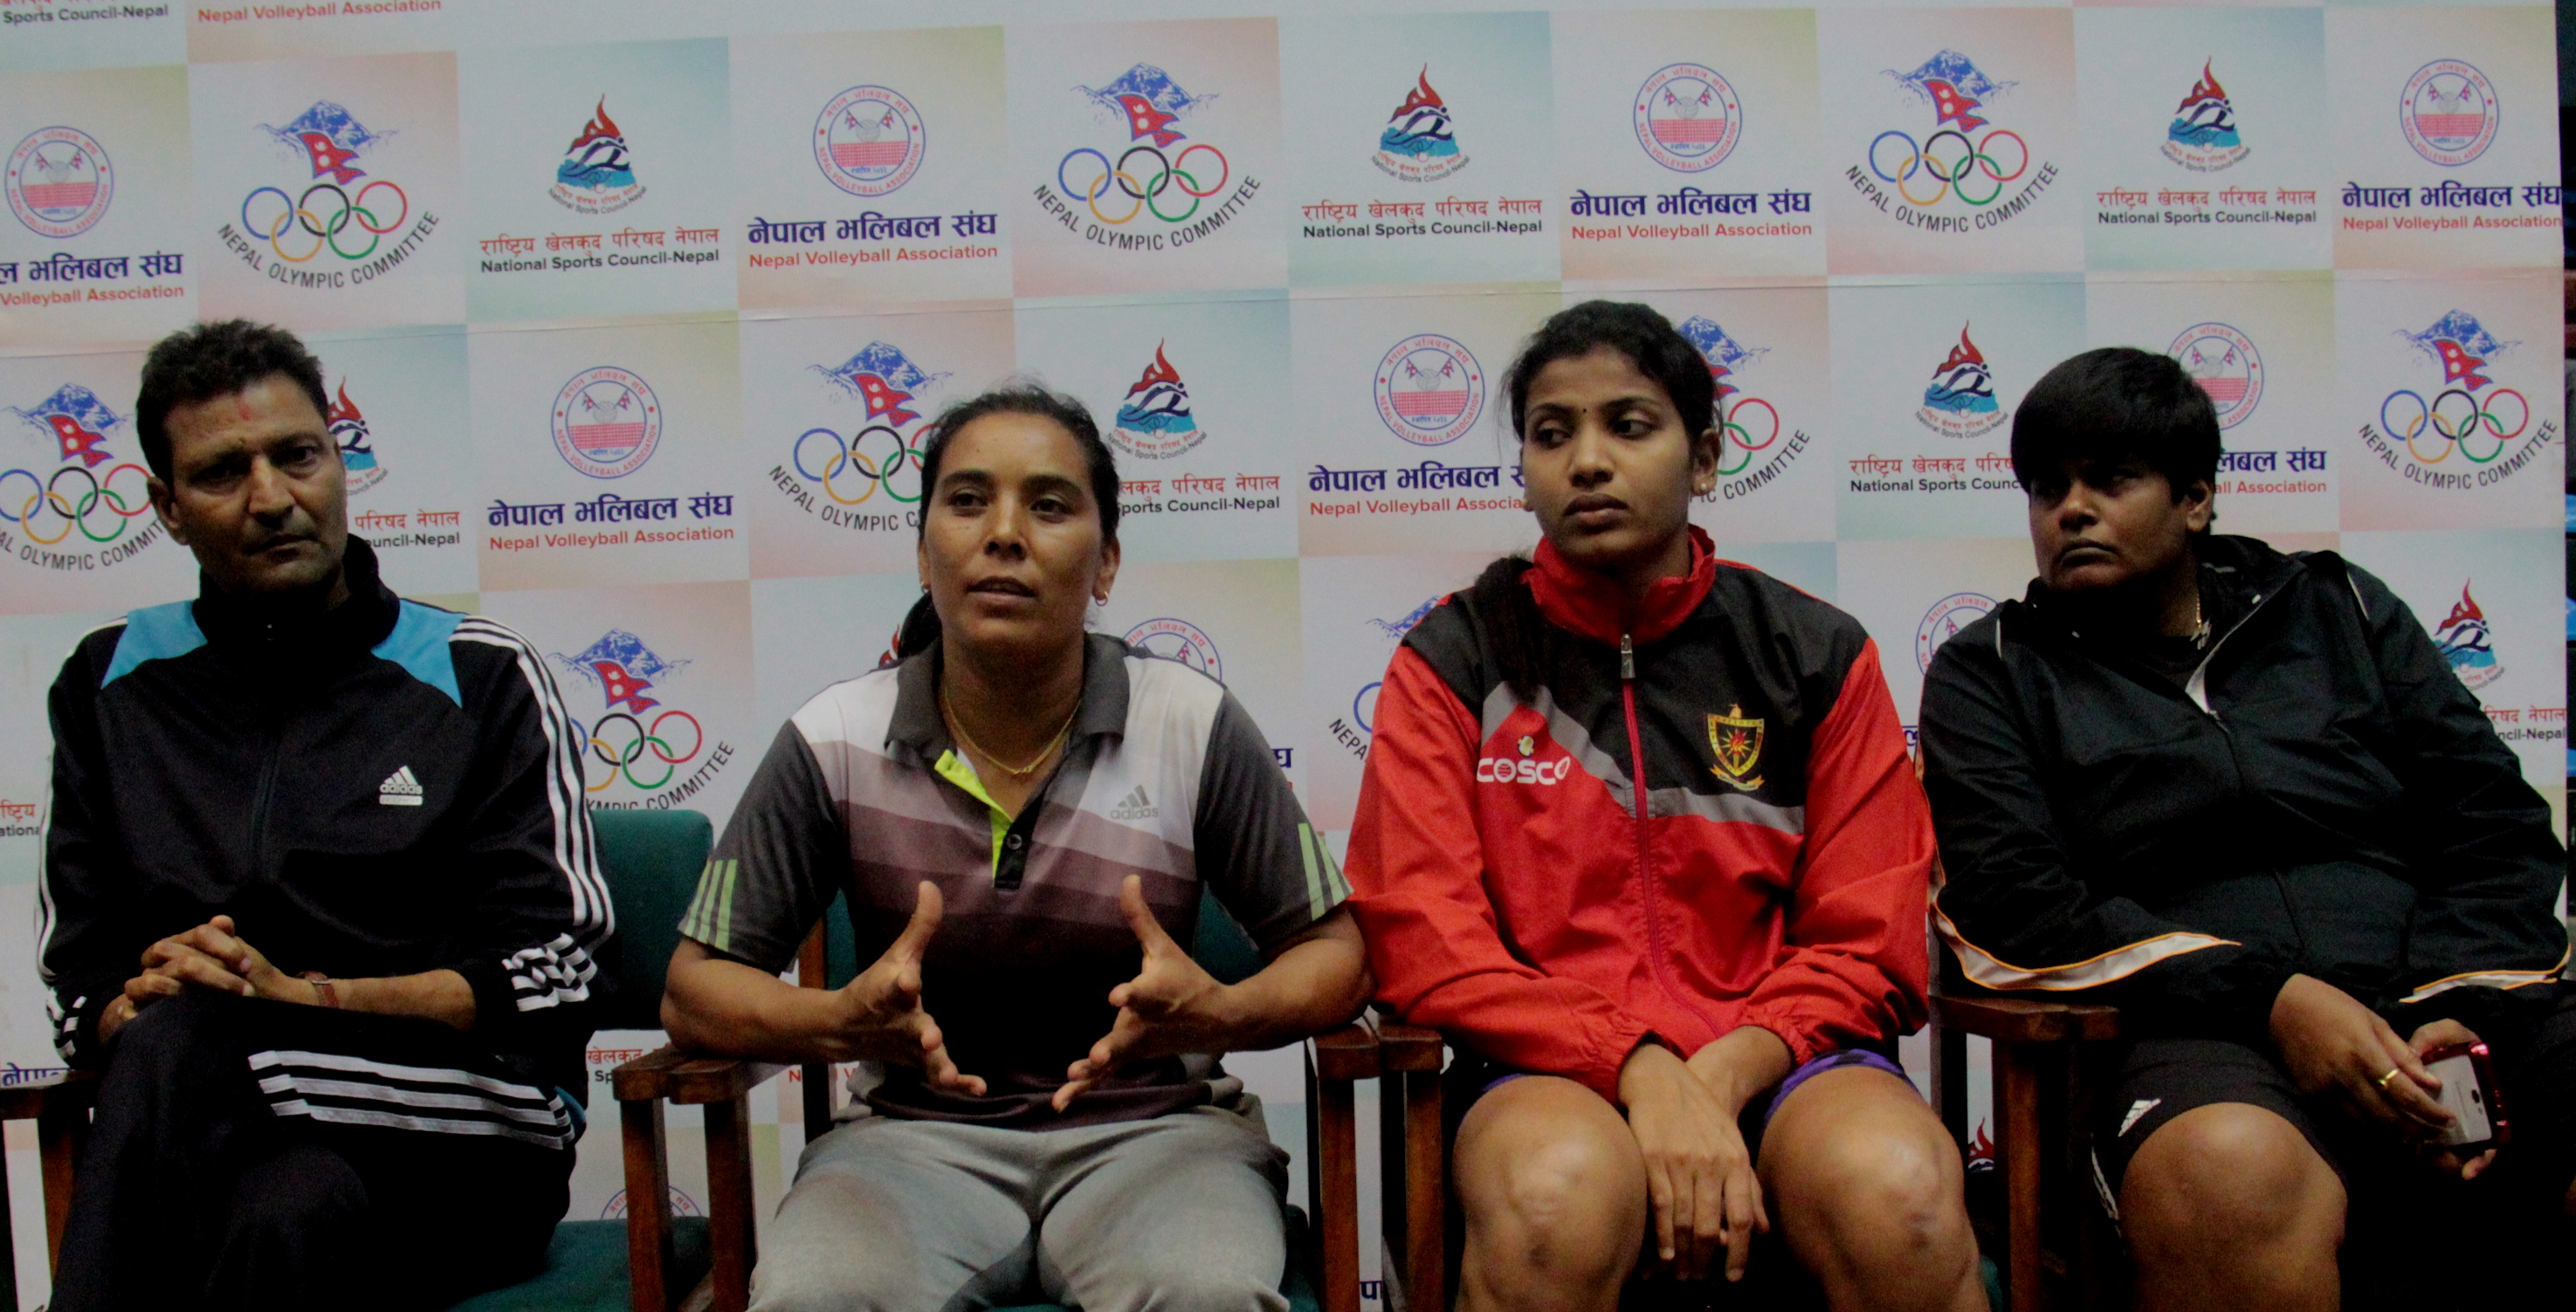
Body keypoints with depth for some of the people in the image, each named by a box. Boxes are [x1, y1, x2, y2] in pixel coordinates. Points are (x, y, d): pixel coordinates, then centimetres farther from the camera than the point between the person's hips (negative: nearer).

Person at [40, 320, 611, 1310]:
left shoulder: (480, 676, 5)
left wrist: (306, 996, -15)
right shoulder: (113, 689, 15)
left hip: (462, 1139, -2)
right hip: (212, 1118, 3)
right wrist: (138, 1008, -13)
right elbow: (80, 982, 12)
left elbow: (549, 973, -3)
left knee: (176, 1048, -33)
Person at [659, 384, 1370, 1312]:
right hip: (919, 1131, 1)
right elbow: (695, 987, 2)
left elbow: (1336, 949, 1)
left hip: (1152, 1125, 0)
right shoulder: (835, 742, -3)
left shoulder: (1193, 726, -4)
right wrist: (846, 1023, -20)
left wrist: (1219, 1016, -22)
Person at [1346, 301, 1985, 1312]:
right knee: (1563, 1191, -35)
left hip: (1771, 1064, 1)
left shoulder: (1815, 655, 9)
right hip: (1548, 1069, 0)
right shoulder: (1455, 656, 5)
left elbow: (1867, 947, 7)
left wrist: (1723, 1073, -13)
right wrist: (1642, 1070, -17)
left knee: (1900, 1194, -32)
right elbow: (1424, 943, -3)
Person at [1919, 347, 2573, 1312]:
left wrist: (2461, 1009, -5)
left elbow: (2498, 823, 15)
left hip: (2450, 1006, 3)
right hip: (2198, 1034, -2)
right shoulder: (1990, 672, 14)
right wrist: (2269, 998, -13)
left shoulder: (2338, 607, 22)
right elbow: (2015, 908, -1)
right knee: (2231, 1173, -39)